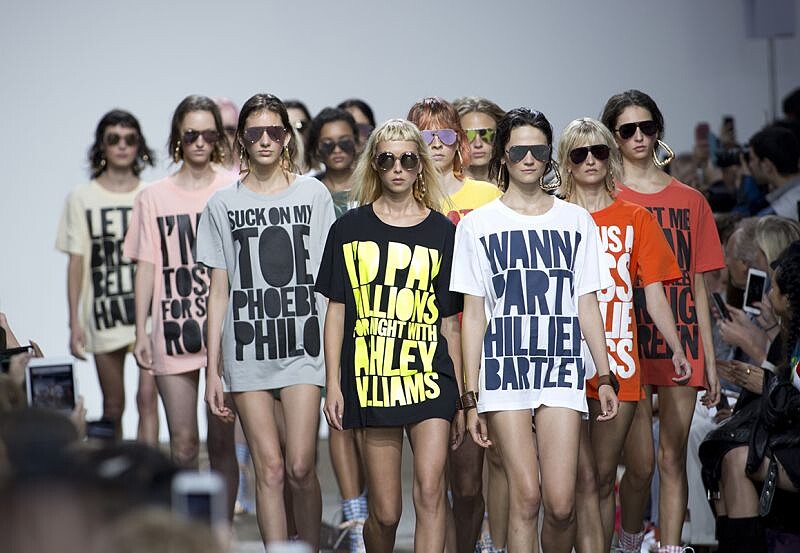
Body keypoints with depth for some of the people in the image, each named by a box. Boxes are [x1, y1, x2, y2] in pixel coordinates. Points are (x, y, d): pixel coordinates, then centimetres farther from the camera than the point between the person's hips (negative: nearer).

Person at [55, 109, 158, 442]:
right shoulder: (82, 198, 3)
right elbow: (76, 262, 3)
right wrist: (74, 323, -1)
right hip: (105, 314, 0)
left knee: (147, 396, -12)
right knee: (113, 407, 8)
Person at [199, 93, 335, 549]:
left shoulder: (314, 194, 5)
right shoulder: (224, 205, 7)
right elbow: (219, 292, 7)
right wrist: (213, 369, 4)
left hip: (302, 345, -1)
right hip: (247, 351, 1)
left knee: (300, 467, -8)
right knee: (269, 468, -1)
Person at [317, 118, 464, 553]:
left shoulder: (443, 232, 7)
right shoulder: (350, 229, 6)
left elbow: (449, 322, 10)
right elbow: (336, 311, 8)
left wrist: (460, 398, 10)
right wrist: (333, 384, 1)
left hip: (431, 380, 0)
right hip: (371, 381, 0)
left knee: (430, 491, -16)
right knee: (385, 513, 4)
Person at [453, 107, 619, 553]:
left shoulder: (576, 221, 11)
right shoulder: (478, 224, 6)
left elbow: (587, 304, 13)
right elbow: (473, 314, 5)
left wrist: (605, 377, 6)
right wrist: (471, 397, 1)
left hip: (562, 368, 1)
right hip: (504, 368, -1)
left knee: (561, 503, -7)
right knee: (525, 496, -8)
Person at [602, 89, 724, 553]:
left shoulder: (690, 201, 10)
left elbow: (699, 286, 11)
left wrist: (710, 361, 8)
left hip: (681, 350, 3)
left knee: (674, 460, 3)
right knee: (641, 465, -3)